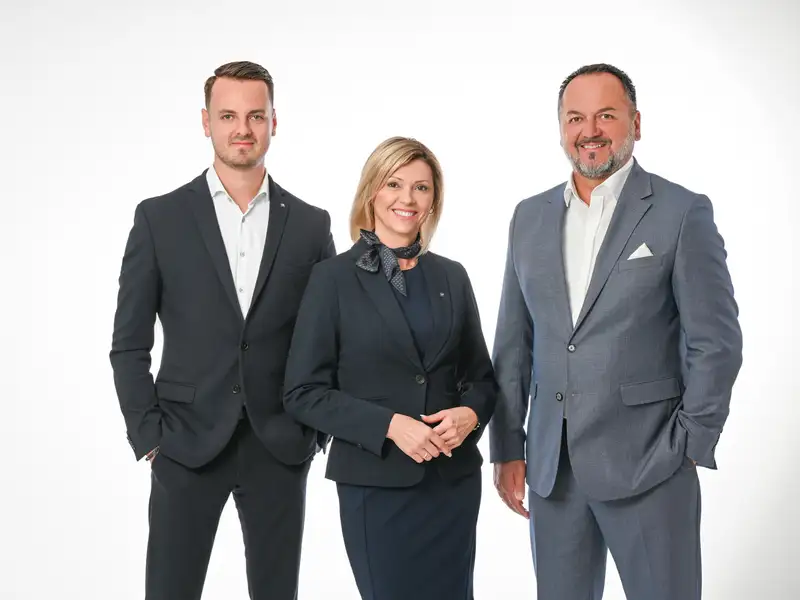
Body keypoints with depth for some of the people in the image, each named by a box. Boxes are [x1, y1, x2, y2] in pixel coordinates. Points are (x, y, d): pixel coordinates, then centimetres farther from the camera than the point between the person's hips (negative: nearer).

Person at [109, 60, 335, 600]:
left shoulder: (310, 225, 4)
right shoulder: (160, 218, 1)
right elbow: (129, 344, 2)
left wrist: (317, 431, 2)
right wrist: (149, 435, -5)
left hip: (280, 448, 2)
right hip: (187, 446, -1)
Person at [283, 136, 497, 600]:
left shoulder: (452, 276, 7)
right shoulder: (335, 278, -4)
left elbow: (482, 376, 13)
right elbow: (303, 393, -7)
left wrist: (469, 415, -9)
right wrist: (389, 425, -18)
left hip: (455, 480, 4)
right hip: (377, 483, -4)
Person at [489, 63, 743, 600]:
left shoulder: (683, 213, -4)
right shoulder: (530, 217, 10)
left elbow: (716, 343, -5)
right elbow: (514, 343, 12)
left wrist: (690, 449, -7)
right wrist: (507, 448, 8)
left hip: (648, 462, -4)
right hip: (552, 467, 4)